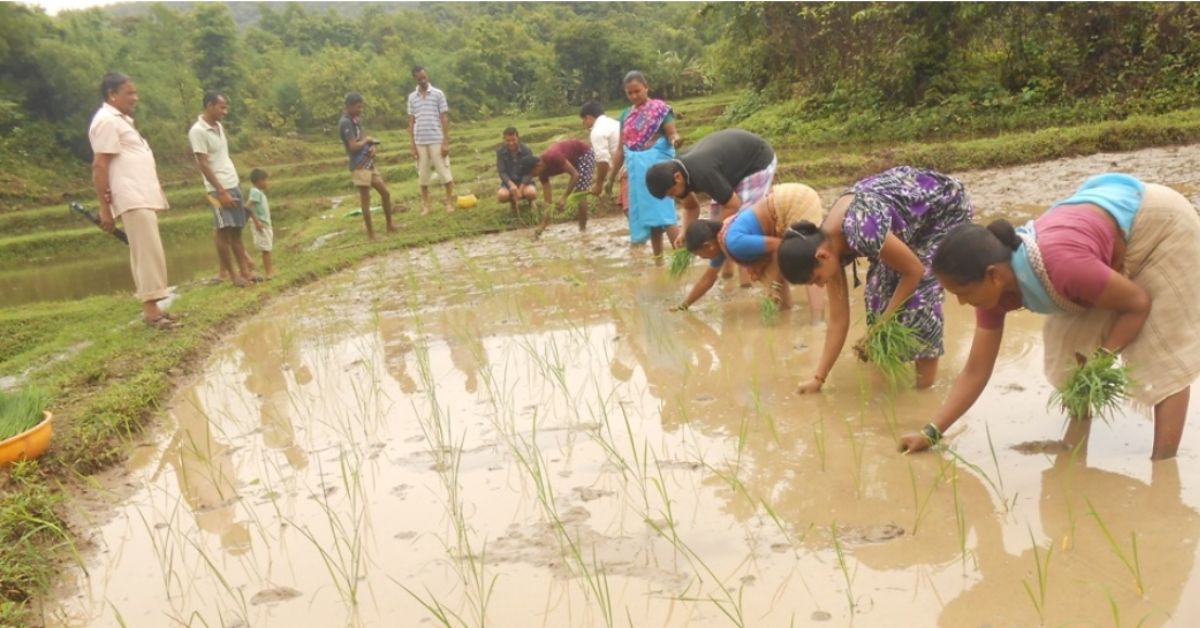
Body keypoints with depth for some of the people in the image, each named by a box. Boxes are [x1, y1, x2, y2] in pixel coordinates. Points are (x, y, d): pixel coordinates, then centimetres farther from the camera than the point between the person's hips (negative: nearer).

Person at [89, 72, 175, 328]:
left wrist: (155, 194, 21)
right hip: (131, 199, -10)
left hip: (142, 198, 10)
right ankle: (150, 308, -13)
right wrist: (104, 208, -19)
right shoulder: (106, 121, -10)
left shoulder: (121, 120, 21)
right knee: (149, 252, -13)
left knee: (145, 252, 9)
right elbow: (99, 167, -15)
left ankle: (151, 306, 13)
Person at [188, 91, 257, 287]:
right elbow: (203, 165, -16)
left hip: (234, 185, 8)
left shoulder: (219, 126, 12)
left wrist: (235, 182, 14)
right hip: (219, 189, -8)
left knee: (236, 230, 8)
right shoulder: (198, 131, -13)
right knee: (224, 231, -4)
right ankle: (232, 274, 1)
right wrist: (221, 192, -19)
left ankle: (245, 271, 11)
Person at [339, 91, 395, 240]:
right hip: (359, 167, -9)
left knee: (385, 193, 12)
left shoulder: (356, 120, 13)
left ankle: (390, 226, 24)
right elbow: (354, 146, -23)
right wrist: (367, 140, -6)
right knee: (365, 200, -1)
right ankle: (371, 233, 8)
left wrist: (373, 146, -5)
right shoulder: (345, 123, -16)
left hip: (369, 164, 9)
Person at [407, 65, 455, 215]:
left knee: (444, 171, -2)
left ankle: (450, 202, 8)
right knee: (422, 174, 6)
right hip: (420, 142, 3)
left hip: (436, 140, -3)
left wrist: (446, 142, -9)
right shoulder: (412, 97, 7)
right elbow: (411, 121, 9)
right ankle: (425, 205, 14)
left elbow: (444, 118, -2)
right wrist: (413, 145, 3)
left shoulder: (438, 94, -1)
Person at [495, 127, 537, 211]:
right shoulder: (500, 152, -10)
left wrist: (520, 189, -29)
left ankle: (530, 201, 7)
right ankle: (512, 201, 8)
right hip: (509, 182, 1)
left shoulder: (526, 150, -13)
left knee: (531, 193, -34)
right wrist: (511, 185, -34)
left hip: (524, 182, -1)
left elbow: (529, 172, -16)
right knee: (501, 195, -31)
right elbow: (502, 172, -13)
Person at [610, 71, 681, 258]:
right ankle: (657, 258, 15)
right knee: (647, 215, 9)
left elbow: (672, 134, -11)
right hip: (635, 170, 6)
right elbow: (621, 148, 16)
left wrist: (675, 140, -35)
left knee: (663, 213, -14)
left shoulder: (660, 108, -3)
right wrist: (611, 177, 16)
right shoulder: (626, 115, 12)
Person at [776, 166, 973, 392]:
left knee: (921, 289, -14)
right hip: (914, 211, 7)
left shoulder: (862, 232, -38)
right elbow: (838, 319, -7)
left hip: (946, 206, -7)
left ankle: (925, 383, -2)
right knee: (880, 284, 0)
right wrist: (819, 376, -6)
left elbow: (914, 271, -22)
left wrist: (882, 324, -14)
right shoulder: (827, 242, -12)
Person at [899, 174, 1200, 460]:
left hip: (1162, 223, -7)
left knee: (1162, 351, -8)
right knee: (1069, 339, 6)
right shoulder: (995, 285, -18)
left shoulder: (1061, 266, -42)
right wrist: (930, 432, -15)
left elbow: (1139, 304, -23)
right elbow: (976, 371, -11)